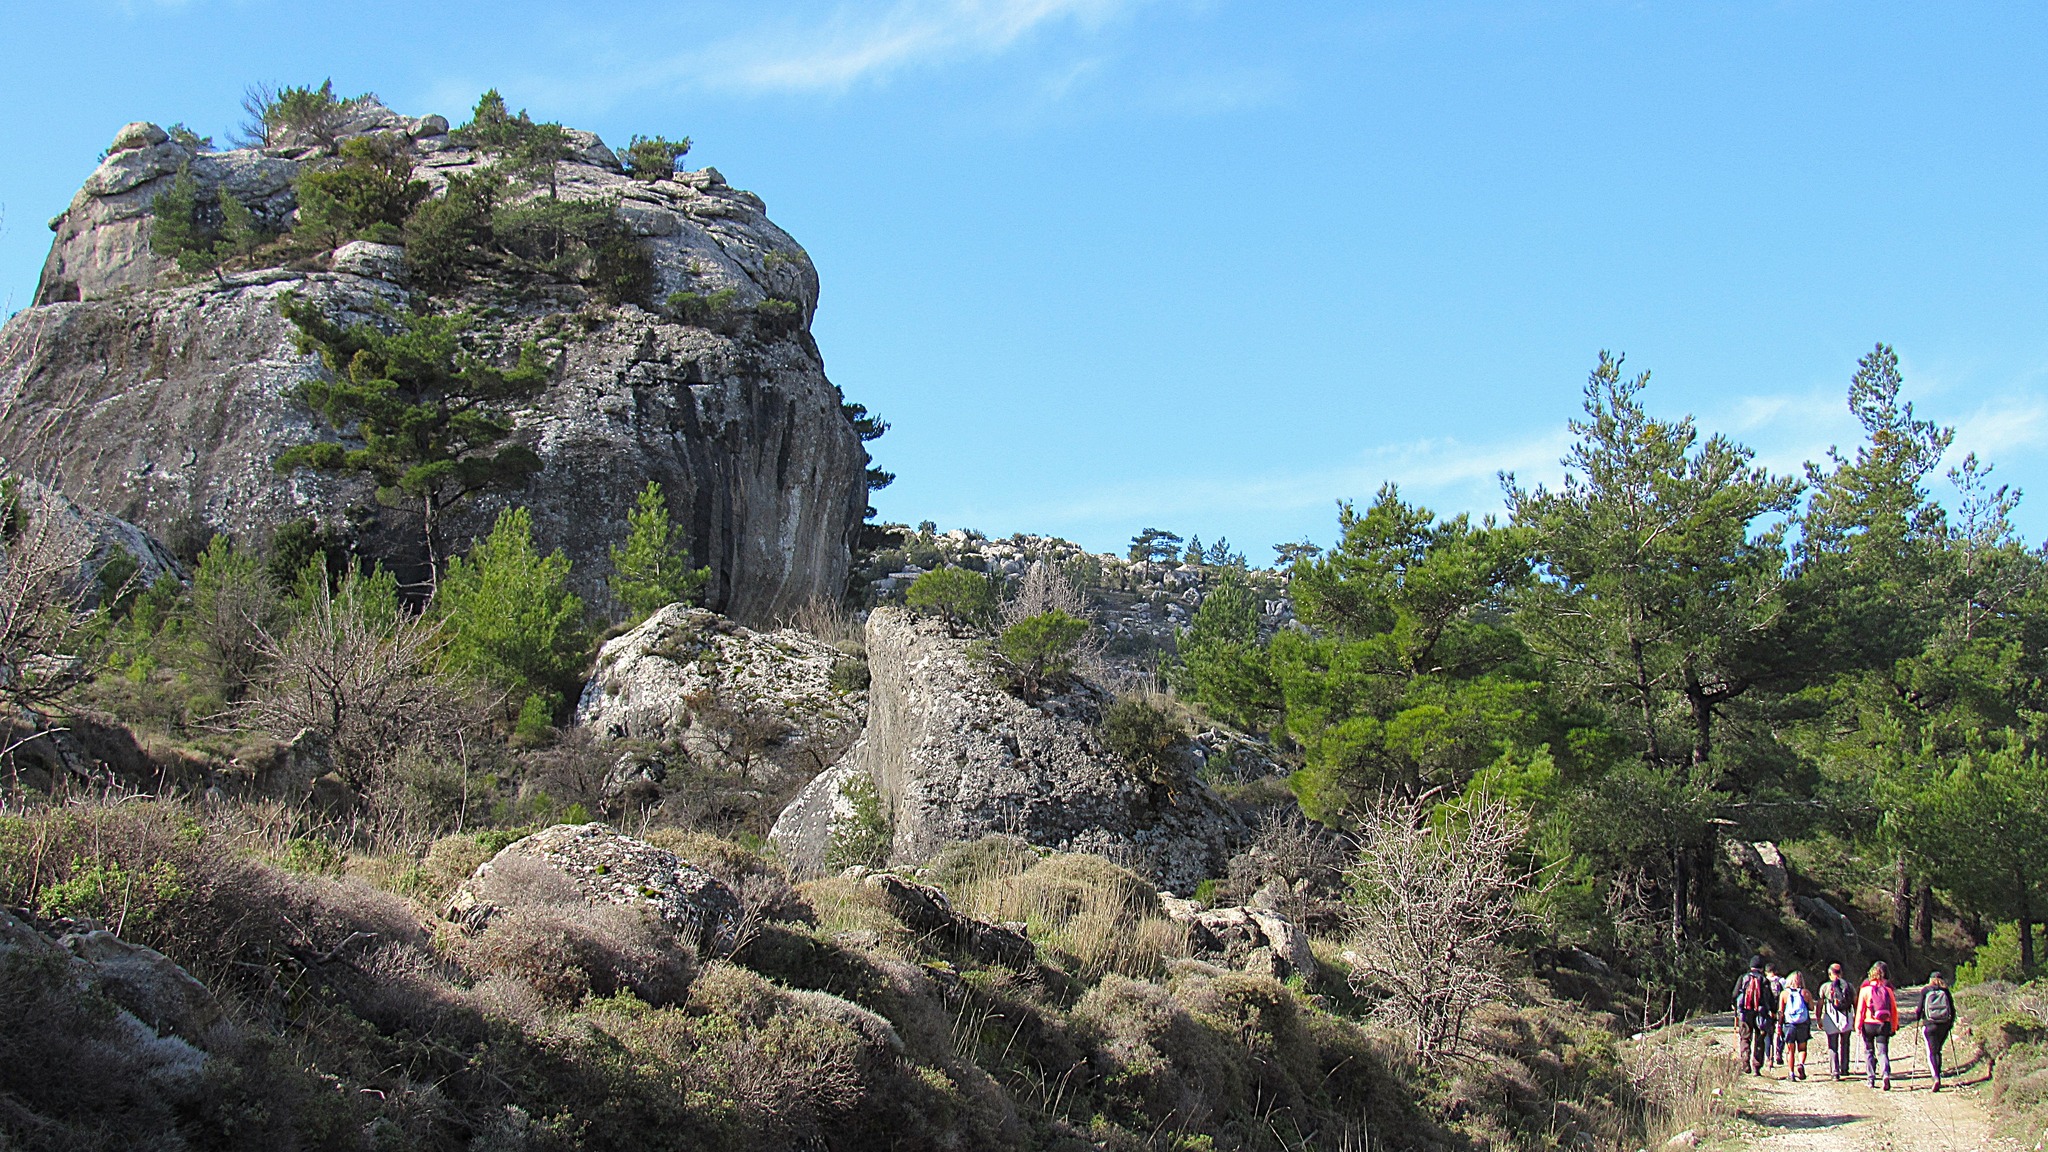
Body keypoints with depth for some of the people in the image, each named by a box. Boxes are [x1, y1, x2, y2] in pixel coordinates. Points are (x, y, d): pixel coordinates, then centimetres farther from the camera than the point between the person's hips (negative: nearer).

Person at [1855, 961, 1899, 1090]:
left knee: (1869, 1051, 13)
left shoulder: (1865, 989, -5)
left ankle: (1871, 1079, 11)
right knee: (1883, 1052, 3)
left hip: (1868, 1024, -1)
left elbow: (1860, 1009, -5)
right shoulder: (1888, 990, 1)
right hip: (1884, 1025, 1)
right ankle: (1886, 1074, -21)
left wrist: (1858, 1025, 1)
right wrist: (1894, 1026, 13)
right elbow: (1894, 1010, 5)